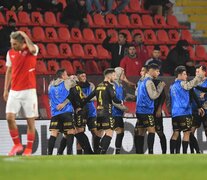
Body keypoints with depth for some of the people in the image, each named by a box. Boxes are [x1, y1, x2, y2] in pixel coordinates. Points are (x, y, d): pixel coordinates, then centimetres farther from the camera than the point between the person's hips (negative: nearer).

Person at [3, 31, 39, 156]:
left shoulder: (32, 50, -6)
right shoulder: (10, 53, 7)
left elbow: (32, 49, -32)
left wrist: (25, 36, -18)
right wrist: (6, 90, 13)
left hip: (29, 91, -4)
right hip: (14, 91, 4)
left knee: (30, 120, 0)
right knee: (10, 117, -9)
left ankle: (29, 149, 9)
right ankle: (17, 145, 6)